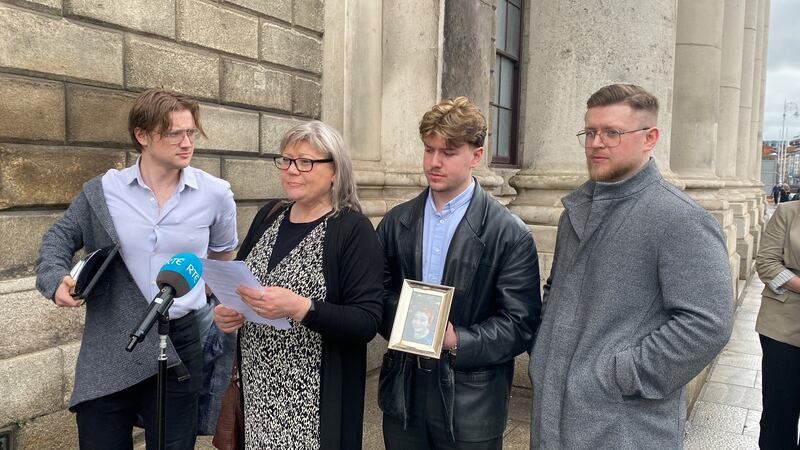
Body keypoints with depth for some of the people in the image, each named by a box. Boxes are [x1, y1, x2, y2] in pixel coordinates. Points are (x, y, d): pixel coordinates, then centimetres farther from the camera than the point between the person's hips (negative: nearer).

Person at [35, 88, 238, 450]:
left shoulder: (216, 194, -3)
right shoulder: (102, 191, -3)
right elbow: (60, 237, 11)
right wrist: (55, 279, -8)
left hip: (179, 342, 0)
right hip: (109, 348, 0)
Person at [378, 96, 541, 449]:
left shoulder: (510, 234, -8)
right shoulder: (395, 223, 4)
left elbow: (520, 324, -9)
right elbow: (379, 293, 7)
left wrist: (458, 341, -20)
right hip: (403, 393, 4)